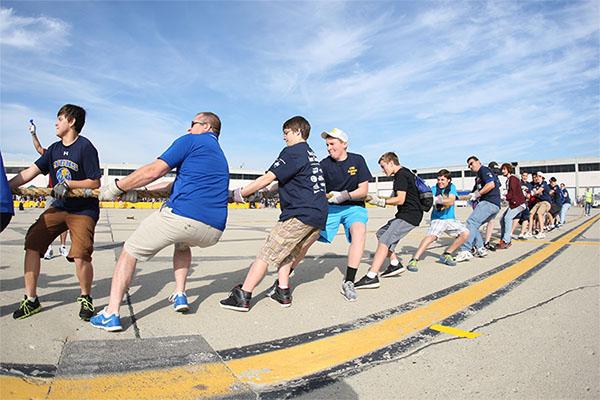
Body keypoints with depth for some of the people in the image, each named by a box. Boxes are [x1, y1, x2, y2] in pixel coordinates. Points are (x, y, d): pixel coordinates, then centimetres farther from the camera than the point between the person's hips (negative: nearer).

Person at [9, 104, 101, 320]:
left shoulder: (85, 147, -11)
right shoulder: (55, 148, 10)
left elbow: (95, 183, -13)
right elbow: (31, 172, 8)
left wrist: (67, 184, -20)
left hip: (84, 210, -7)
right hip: (59, 207, 7)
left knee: (80, 257, -19)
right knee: (32, 243, -3)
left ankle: (86, 298, 9)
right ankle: (31, 300, 12)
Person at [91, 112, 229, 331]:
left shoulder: (191, 141, 5)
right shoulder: (220, 156, 29)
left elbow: (153, 171, -4)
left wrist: (115, 187, 9)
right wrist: (136, 191, 31)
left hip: (181, 215, -7)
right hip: (213, 232, 7)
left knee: (130, 251, 14)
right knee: (183, 243, 40)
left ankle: (111, 314, 9)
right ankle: (180, 295, 28)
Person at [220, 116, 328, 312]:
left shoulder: (293, 151, -4)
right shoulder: (311, 154, 24)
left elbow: (267, 179, -12)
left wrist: (239, 194, -10)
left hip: (301, 214, -9)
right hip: (320, 216, 9)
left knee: (267, 253, -5)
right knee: (285, 253, 18)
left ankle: (242, 296, -4)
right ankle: (283, 292, 14)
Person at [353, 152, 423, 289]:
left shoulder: (401, 175, -12)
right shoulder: (405, 172, 19)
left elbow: (400, 200, -19)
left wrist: (381, 202, -10)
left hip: (409, 215, -11)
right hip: (406, 214, 11)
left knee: (384, 241, -18)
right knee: (380, 234, 14)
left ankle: (371, 277, -25)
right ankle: (395, 264, 12)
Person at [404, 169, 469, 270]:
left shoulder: (452, 187, 1)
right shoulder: (434, 189, -2)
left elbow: (451, 201, -17)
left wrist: (437, 200, -34)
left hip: (450, 219, 4)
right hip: (437, 219, -3)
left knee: (465, 233, -10)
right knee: (431, 236, -27)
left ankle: (446, 255, 4)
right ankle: (414, 260, -30)